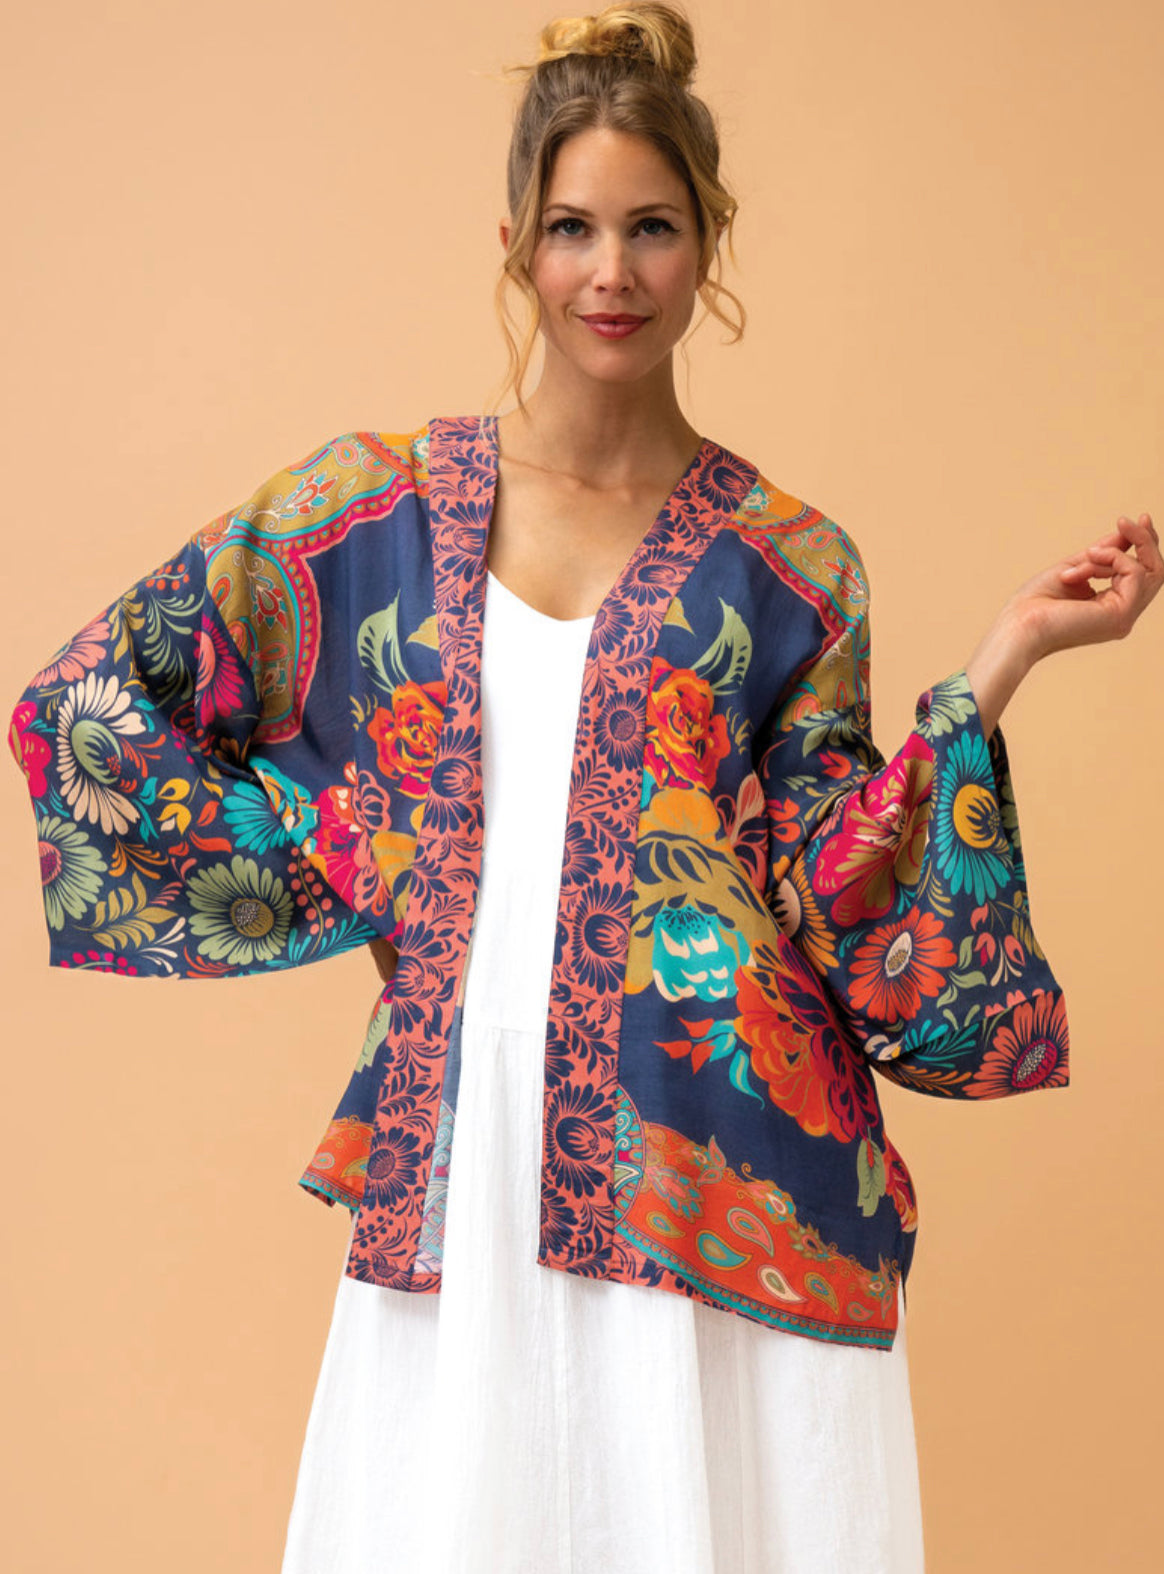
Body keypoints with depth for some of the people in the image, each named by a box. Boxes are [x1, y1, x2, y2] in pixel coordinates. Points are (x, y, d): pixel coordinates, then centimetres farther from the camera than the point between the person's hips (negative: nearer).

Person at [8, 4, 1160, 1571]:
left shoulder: (787, 567, 5)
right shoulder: (379, 502, 6)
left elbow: (841, 903, 1)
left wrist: (1000, 661, -7)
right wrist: (321, 854, 3)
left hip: (716, 1181, 0)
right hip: (457, 1172, 1)